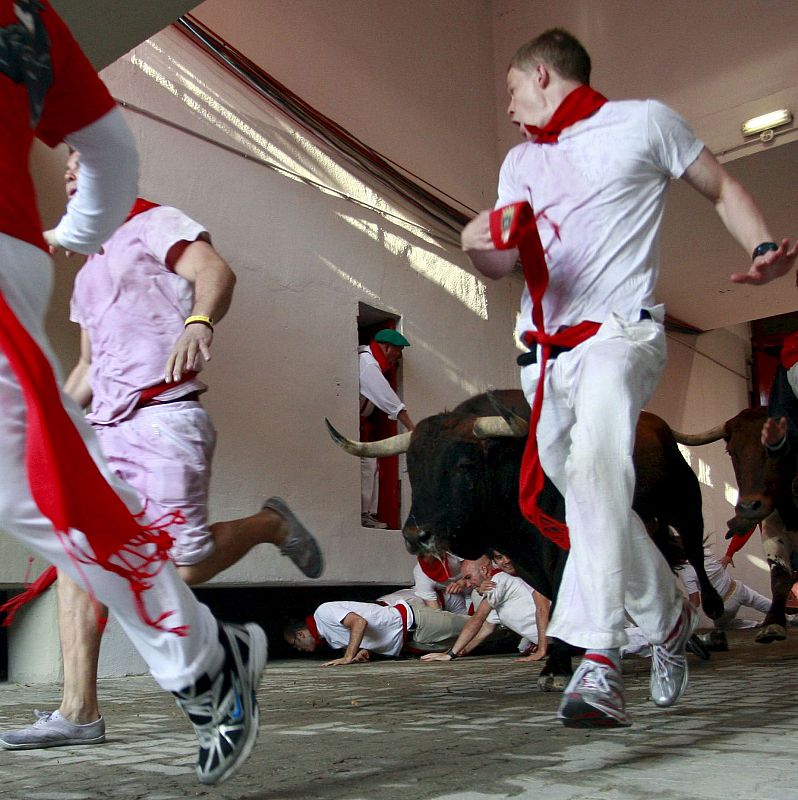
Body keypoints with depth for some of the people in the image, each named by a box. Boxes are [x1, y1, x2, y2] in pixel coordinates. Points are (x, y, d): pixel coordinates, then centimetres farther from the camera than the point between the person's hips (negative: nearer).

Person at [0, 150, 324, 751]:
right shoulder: (89, 270, 28)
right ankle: (79, 712, -1)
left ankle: (272, 525, 17)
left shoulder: (154, 223, 4)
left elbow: (216, 271, -16)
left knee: (184, 566, -10)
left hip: (163, 417, -8)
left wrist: (198, 322, -37)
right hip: (103, 428, 8)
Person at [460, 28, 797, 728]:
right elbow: (503, 265, 13)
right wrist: (478, 244, -11)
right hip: (545, 349, 6)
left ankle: (600, 662, -32)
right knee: (593, 501, 8)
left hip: (619, 329, -6)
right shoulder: (521, 162, 22)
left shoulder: (644, 121, 8)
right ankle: (670, 615, 31)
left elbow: (722, 189, 13)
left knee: (595, 465, -31)